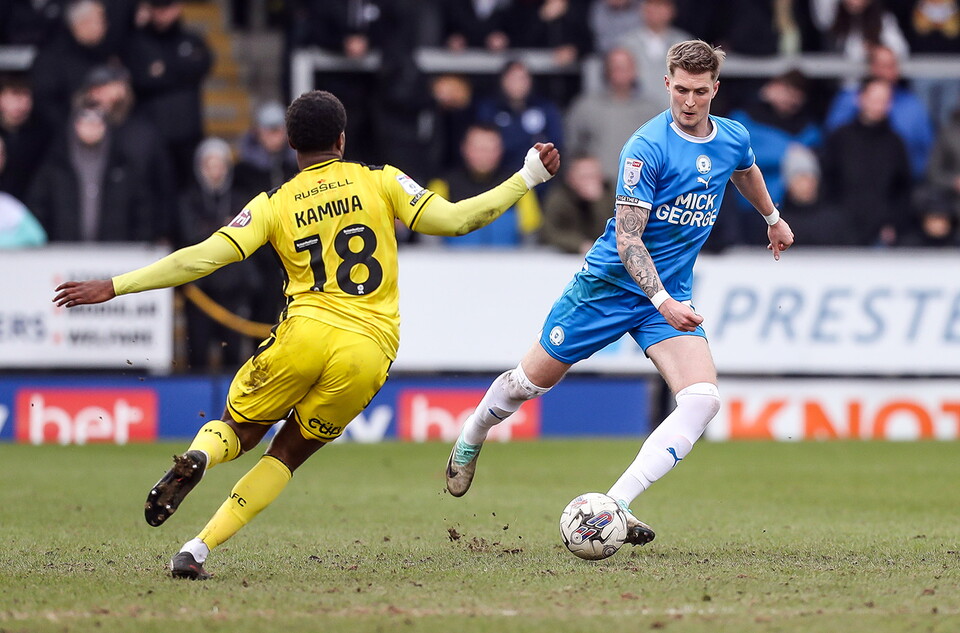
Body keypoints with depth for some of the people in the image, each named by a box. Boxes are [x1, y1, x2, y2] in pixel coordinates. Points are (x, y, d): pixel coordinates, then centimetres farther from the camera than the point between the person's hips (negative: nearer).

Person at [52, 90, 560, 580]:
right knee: (288, 454, 14)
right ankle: (196, 551, 1)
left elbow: (201, 258, -1)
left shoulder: (274, 205, 7)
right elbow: (452, 219, 0)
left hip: (305, 334, -1)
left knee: (236, 430, 19)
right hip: (369, 352, 1)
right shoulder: (380, 183, 7)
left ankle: (194, 459, -20)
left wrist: (114, 286, 3)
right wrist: (528, 178, 9)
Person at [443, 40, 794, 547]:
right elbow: (626, 238, -24)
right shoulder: (646, 147, -21)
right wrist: (664, 302, -35)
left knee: (702, 399, -19)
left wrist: (773, 218, 43)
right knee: (532, 380, 9)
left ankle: (616, 505, -19)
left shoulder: (733, 139, -1)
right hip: (610, 282, -4)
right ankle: (470, 440, 41)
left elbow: (746, 173, 27)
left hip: (672, 295, 4)